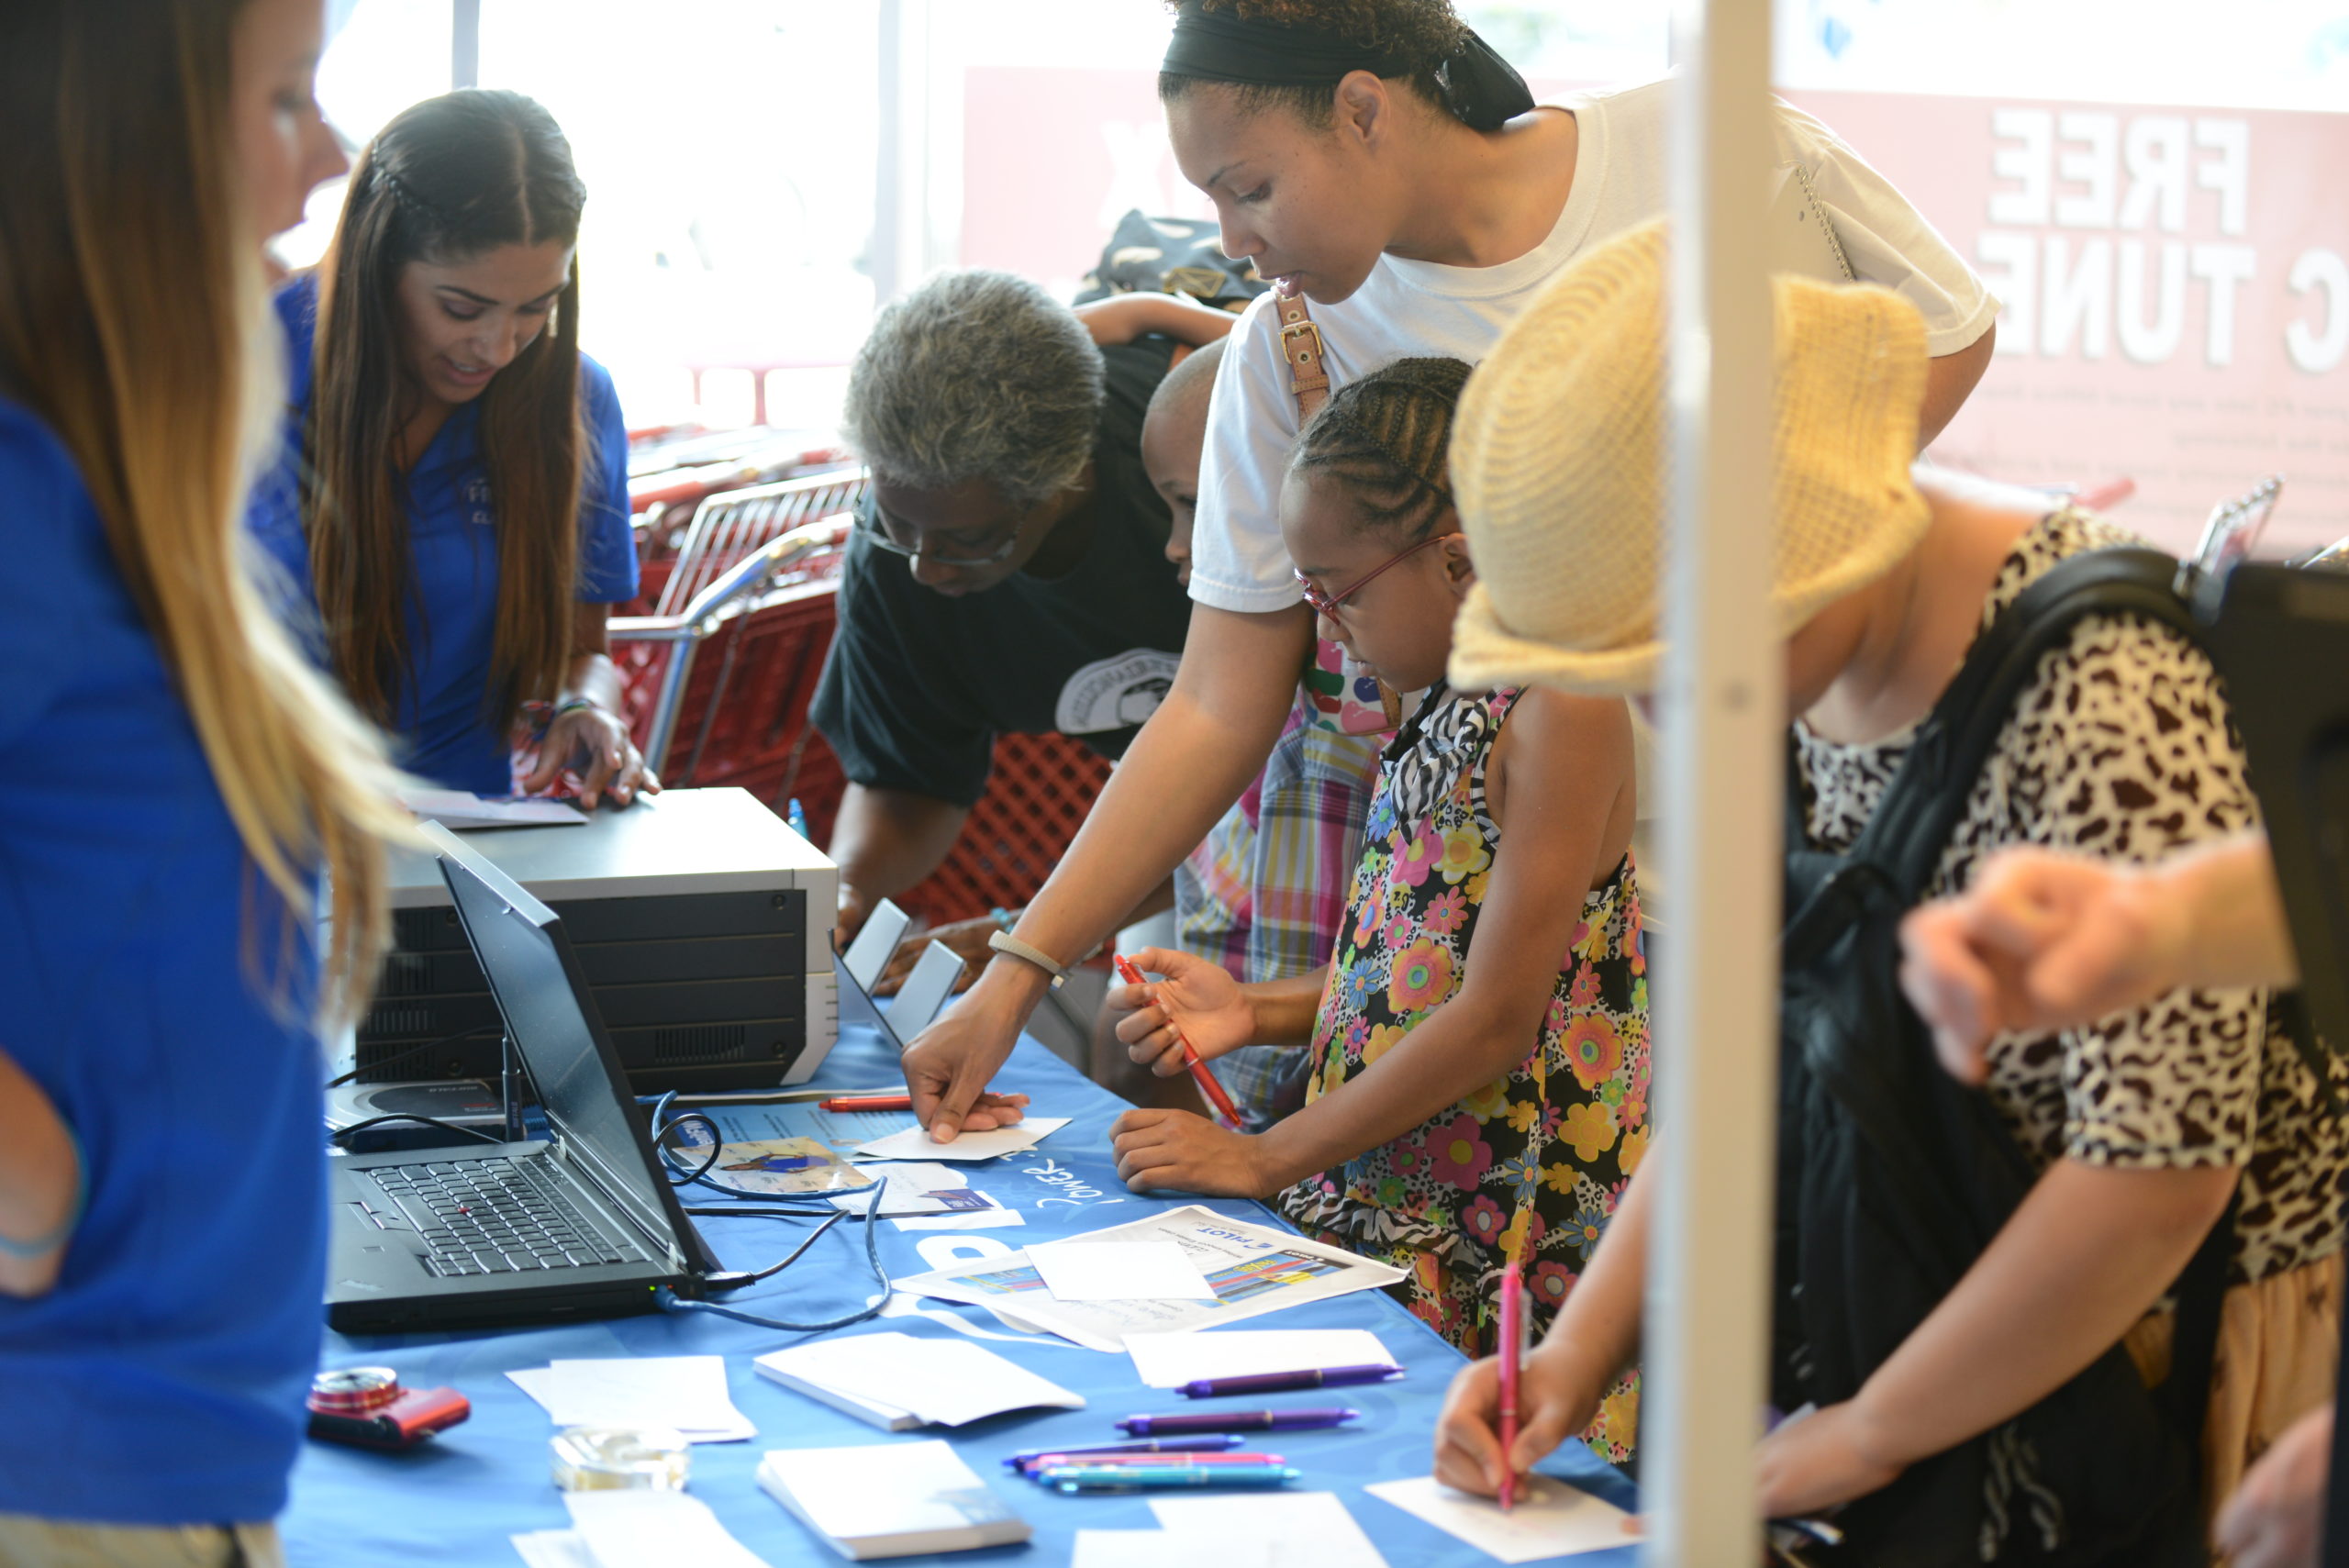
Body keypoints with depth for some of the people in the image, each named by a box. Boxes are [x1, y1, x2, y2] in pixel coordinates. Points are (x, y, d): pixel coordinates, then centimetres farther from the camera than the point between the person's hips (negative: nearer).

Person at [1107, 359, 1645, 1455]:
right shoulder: (1446, 714, 13)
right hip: (1382, 1209, 8)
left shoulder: (1564, 707, -15)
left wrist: (1266, 1159, -12)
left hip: (1504, 1239, -8)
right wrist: (1257, 1014, 6)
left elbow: (1496, 1018, -17)